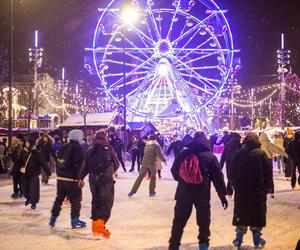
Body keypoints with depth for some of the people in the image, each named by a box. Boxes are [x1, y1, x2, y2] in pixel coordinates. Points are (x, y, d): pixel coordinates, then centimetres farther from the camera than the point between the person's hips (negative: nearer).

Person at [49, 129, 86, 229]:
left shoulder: (63, 148, 8)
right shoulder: (78, 148, -10)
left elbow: (58, 162, 13)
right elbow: (82, 164, -14)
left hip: (60, 177, 6)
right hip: (73, 178, -6)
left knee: (59, 198, 17)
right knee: (76, 199, 4)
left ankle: (53, 218, 20)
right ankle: (75, 220, 7)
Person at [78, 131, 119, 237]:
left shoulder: (90, 151, 6)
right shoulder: (109, 149, -3)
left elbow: (85, 166, 3)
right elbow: (116, 164, 4)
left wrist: (81, 178, 7)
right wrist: (112, 171, 22)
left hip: (93, 178, 4)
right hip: (106, 178, -4)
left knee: (95, 200, 15)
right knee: (107, 200, -3)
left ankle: (95, 221, 20)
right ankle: (101, 221, -19)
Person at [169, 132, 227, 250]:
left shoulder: (184, 153, 0)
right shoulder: (210, 156, -2)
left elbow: (174, 170, 8)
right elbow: (218, 177, -2)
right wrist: (222, 195, 3)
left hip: (184, 192, 1)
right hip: (202, 194, -1)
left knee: (179, 221, 11)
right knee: (204, 221, 14)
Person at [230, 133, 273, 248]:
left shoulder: (239, 153, 0)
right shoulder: (261, 154, -7)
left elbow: (232, 171, 4)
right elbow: (268, 172, -7)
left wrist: (234, 184, 13)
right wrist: (269, 187, -1)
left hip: (241, 189, 2)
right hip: (258, 189, -2)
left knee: (241, 212, 10)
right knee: (257, 213, 8)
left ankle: (239, 239, 13)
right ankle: (257, 239, 12)